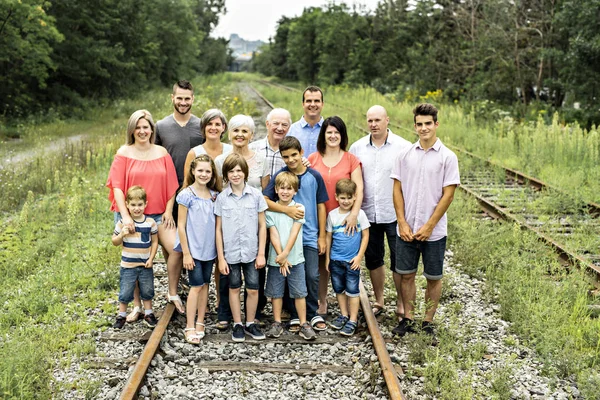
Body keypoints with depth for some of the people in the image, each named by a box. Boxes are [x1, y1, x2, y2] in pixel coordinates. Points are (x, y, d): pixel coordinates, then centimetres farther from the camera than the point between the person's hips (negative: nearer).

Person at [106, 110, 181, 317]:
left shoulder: (161, 152, 6)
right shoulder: (124, 153, -1)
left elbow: (171, 184, 6)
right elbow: (117, 186, -7)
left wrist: (169, 210, -3)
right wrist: (125, 215, -15)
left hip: (158, 214, 1)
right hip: (131, 215, -1)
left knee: (177, 249, -14)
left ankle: (173, 293, 9)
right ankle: (137, 306, 22)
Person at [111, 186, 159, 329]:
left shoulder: (150, 222, -5)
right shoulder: (123, 223, -8)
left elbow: (154, 241, 3)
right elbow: (115, 242, -1)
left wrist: (151, 258, -5)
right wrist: (122, 234, -22)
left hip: (145, 264, 1)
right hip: (128, 265, -1)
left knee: (147, 291, 15)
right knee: (125, 292, 6)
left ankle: (148, 314, 31)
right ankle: (122, 316, 22)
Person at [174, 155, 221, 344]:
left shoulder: (214, 195, 5)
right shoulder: (186, 195, -10)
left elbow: (217, 224, 10)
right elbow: (181, 226, -9)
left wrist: (219, 249, 5)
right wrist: (186, 253, -11)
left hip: (209, 248, 5)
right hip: (193, 248, -5)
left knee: (205, 284, 10)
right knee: (197, 285, -4)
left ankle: (200, 322, 21)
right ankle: (190, 327, 3)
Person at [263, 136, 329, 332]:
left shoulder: (314, 176, 0)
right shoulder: (279, 176, -2)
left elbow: (321, 206, 5)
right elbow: (264, 200, -10)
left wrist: (322, 236, 4)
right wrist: (286, 209, -22)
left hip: (310, 235, 1)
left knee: (312, 275, 1)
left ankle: (313, 313, 18)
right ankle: (295, 315, 20)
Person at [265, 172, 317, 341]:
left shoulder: (299, 208, 0)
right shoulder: (270, 210, 1)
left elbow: (294, 232, -8)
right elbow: (274, 234, -5)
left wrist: (285, 254, -16)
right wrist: (281, 258, -12)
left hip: (295, 259, -1)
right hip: (276, 259, 1)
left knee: (299, 293, 2)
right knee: (276, 292, 8)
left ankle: (304, 325, 9)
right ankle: (277, 324, 19)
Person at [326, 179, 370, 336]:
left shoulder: (359, 214, -6)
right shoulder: (332, 215, 0)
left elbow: (365, 236, -2)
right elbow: (328, 237, 8)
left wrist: (359, 256, -6)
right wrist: (327, 258, 9)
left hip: (352, 260, -3)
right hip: (335, 260, 3)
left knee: (352, 290, 1)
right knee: (339, 289, 14)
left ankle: (353, 320, 10)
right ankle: (344, 315, 30)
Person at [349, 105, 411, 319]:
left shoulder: (403, 147, -6)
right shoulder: (357, 148, 5)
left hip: (395, 214, -3)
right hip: (367, 213, 4)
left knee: (399, 261, 3)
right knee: (373, 259, 14)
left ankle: (401, 305, 18)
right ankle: (378, 301, 31)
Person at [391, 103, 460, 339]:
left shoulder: (448, 157, -4)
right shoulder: (405, 155, 4)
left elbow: (448, 195, -7)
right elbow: (397, 190, 5)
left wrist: (429, 226, -11)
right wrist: (402, 223, -4)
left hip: (434, 231, -2)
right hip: (406, 229, 2)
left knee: (433, 278, 7)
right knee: (406, 275, 9)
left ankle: (428, 323, 21)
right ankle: (408, 319, 24)